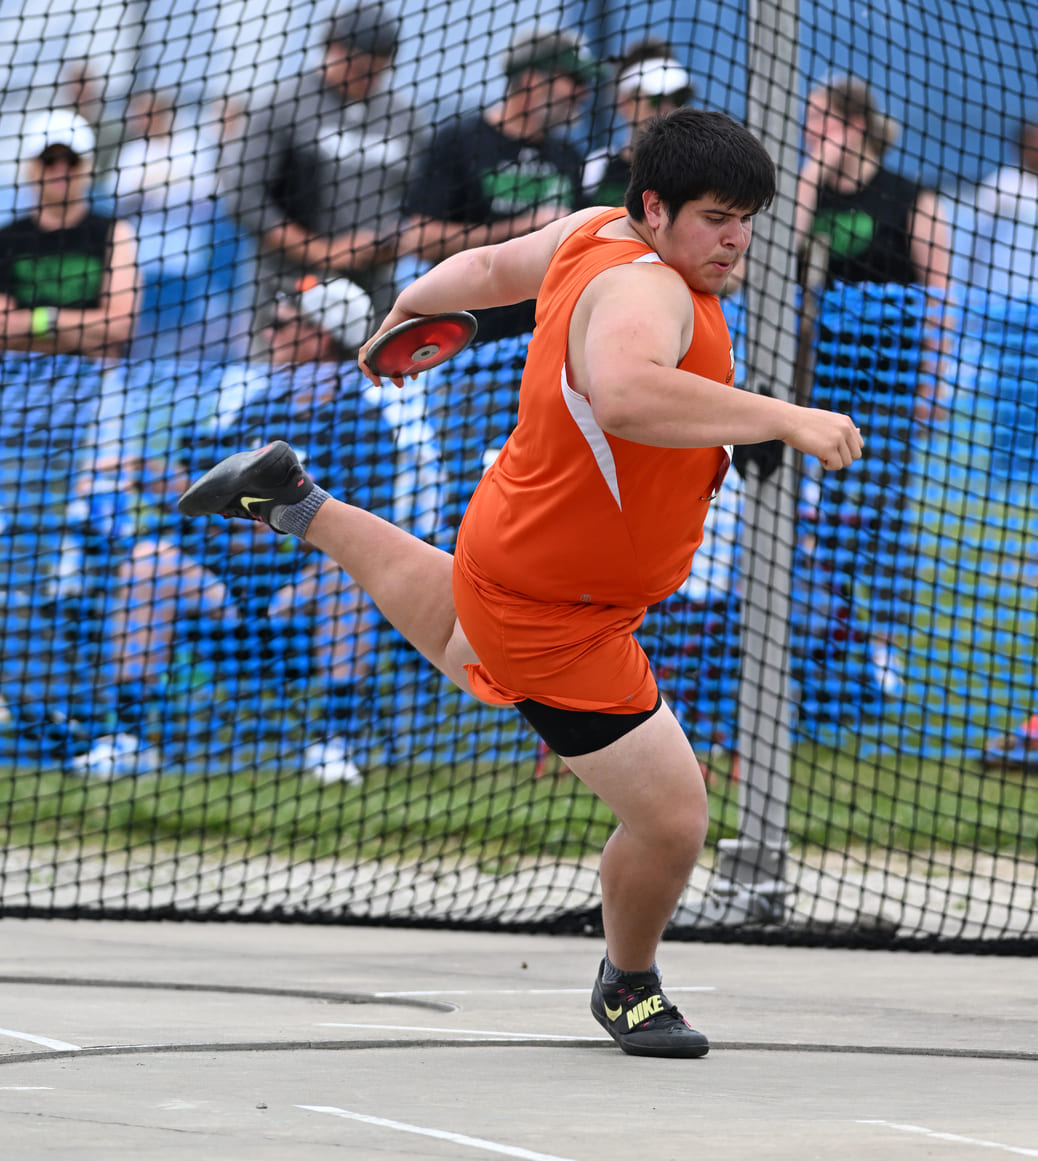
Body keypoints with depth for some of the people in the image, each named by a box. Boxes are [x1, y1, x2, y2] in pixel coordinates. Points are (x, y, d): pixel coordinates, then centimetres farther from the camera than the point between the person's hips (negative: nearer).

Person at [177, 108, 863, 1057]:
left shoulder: (591, 234, -6)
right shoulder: (641, 292, -36)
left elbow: (490, 268, 13)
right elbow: (623, 394, -59)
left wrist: (406, 312, 33)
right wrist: (783, 418, -60)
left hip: (515, 544, 10)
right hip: (557, 614, -10)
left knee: (465, 639, 45)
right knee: (670, 820, -6)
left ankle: (296, 503, 53)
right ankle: (629, 986, 21)